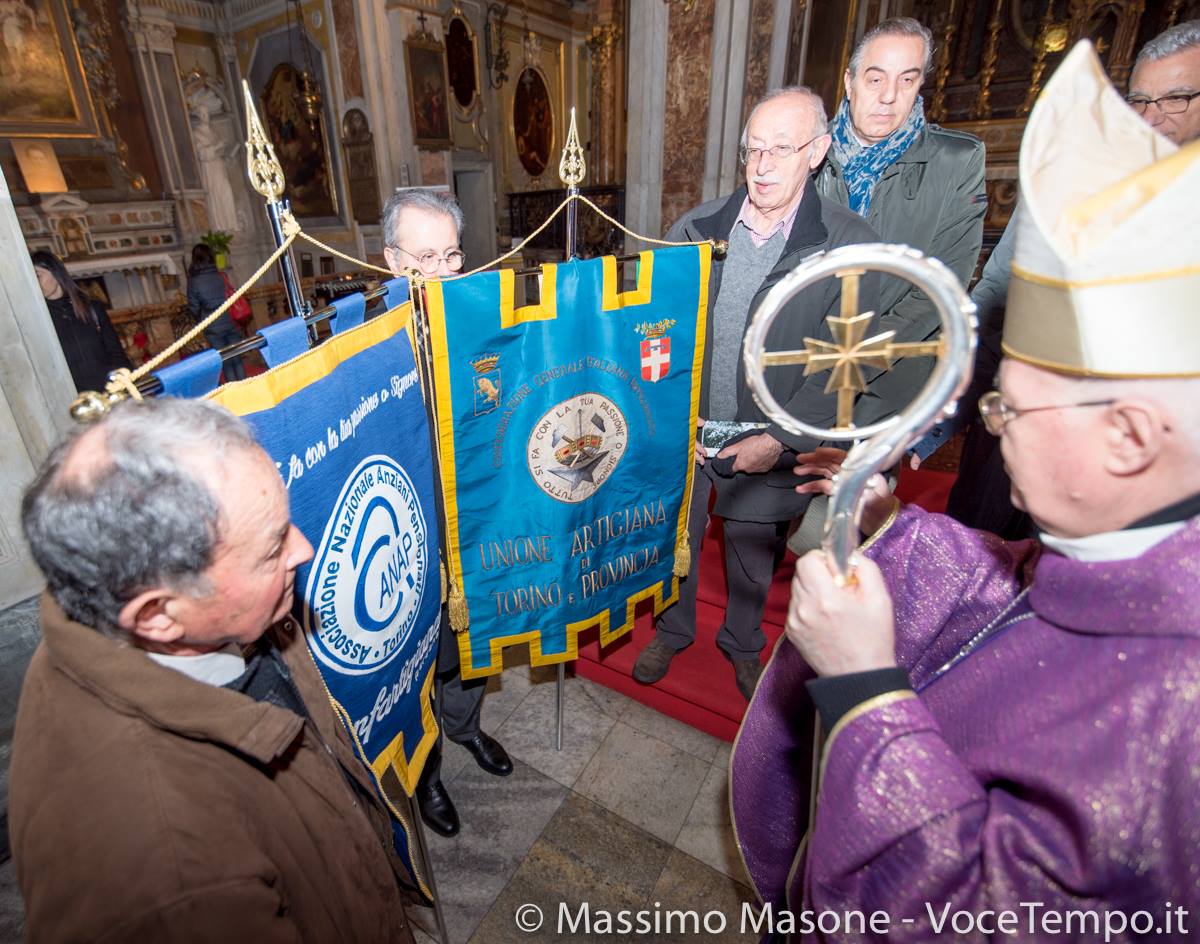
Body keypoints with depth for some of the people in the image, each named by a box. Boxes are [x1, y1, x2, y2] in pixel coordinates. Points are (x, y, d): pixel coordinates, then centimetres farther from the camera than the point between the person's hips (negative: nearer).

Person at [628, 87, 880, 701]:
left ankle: (742, 643, 47)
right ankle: (673, 630, 46)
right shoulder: (694, 229, -2)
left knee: (754, 559, 18)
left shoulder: (850, 247, -9)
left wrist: (780, 439, -17)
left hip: (768, 442, -1)